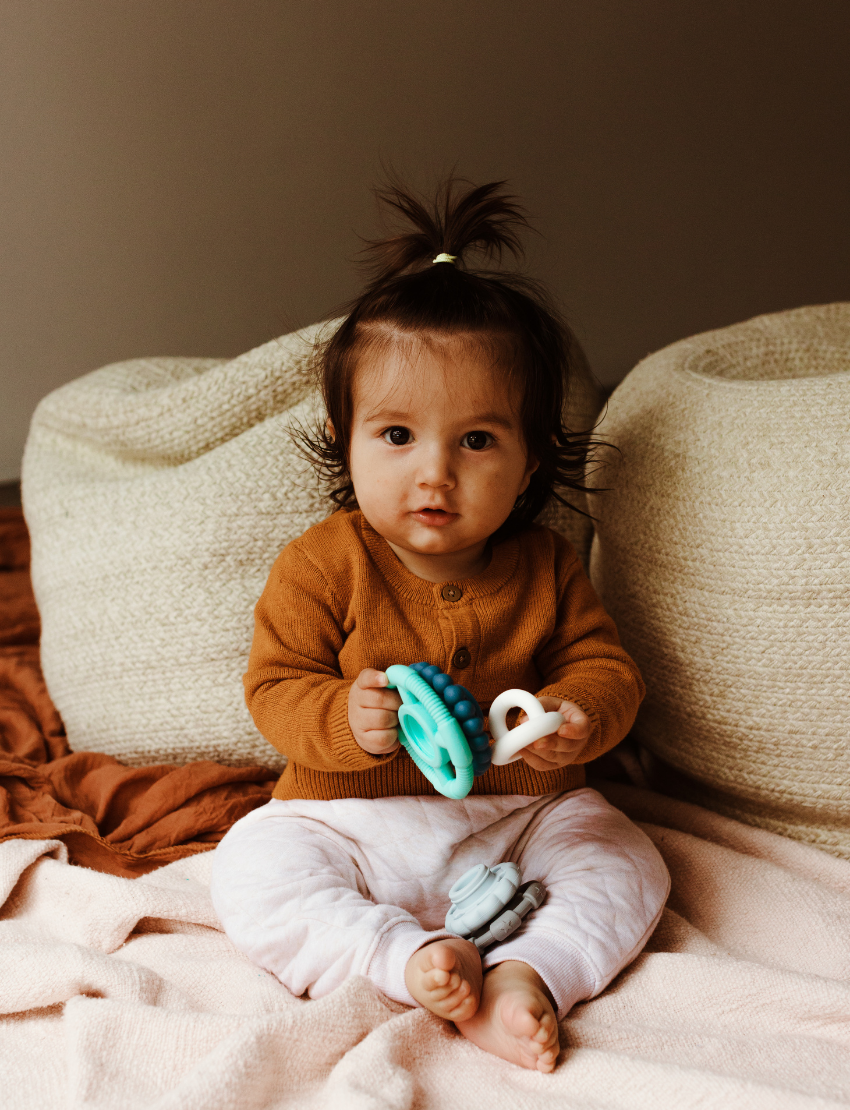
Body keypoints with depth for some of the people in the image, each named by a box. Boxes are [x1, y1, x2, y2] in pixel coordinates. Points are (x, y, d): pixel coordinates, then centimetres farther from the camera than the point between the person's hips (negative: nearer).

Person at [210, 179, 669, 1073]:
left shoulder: (543, 568, -3)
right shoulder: (322, 567, -10)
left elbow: (605, 665, 1)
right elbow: (275, 687, -8)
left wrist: (577, 715, -23)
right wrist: (343, 720, -31)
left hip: (518, 815, 3)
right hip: (356, 822, -2)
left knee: (626, 863, -13)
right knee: (252, 872, -24)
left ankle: (527, 972, -25)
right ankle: (408, 961, -30)